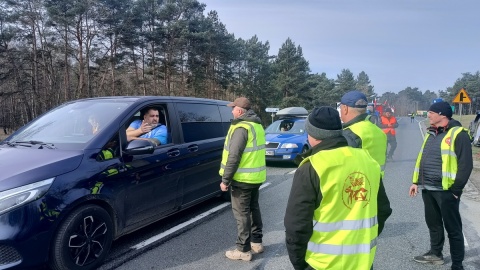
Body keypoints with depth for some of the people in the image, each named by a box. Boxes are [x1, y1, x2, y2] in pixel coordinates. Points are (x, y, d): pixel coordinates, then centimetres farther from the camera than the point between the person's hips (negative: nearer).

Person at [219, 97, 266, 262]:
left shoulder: (241, 127, -18)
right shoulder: (257, 126, 12)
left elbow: (234, 156, -22)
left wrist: (225, 179, -16)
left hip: (242, 179, -9)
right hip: (257, 176, 9)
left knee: (242, 213, 0)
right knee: (254, 209, 19)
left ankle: (243, 250, 9)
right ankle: (257, 242, 30)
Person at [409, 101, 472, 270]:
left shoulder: (458, 134, -11)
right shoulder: (431, 133, 13)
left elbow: (466, 164, -15)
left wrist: (455, 189, -15)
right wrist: (416, 181, 15)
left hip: (446, 190, -8)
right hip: (427, 189, 8)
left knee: (453, 228, 4)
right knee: (433, 223, 20)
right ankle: (435, 253, 37)